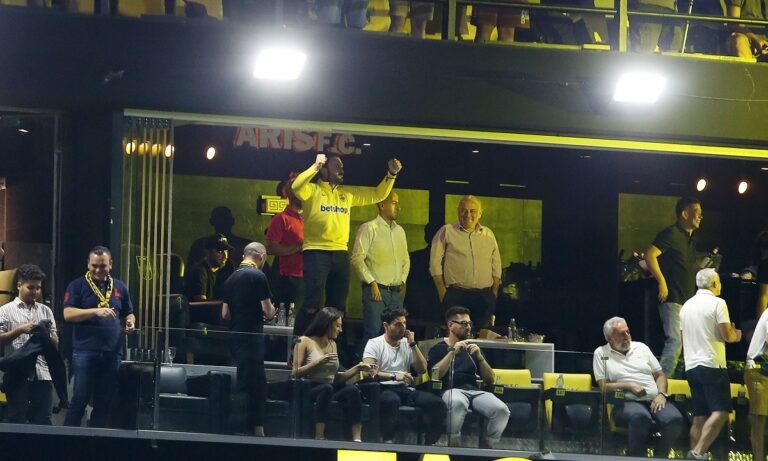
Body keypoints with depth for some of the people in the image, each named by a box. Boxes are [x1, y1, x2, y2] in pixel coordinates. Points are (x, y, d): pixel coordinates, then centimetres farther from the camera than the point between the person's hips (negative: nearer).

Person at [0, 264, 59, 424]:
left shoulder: (45, 311, 15)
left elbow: (55, 343, 14)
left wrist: (46, 335, -6)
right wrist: (20, 330, -14)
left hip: (42, 374, 3)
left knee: (43, 421, 2)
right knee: (17, 420, -1)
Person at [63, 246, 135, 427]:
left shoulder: (119, 288, 15)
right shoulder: (77, 286, 2)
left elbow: (128, 314, 24)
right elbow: (68, 314, -10)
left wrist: (130, 321, -1)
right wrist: (96, 311, -22)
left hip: (112, 352, 4)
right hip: (85, 351, -4)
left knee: (104, 402, 6)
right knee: (80, 398, -6)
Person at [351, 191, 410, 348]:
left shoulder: (400, 231, 17)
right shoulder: (369, 228, -4)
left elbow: (406, 259, 25)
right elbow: (357, 258, -10)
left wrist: (403, 280, 11)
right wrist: (372, 283, -12)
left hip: (397, 292, 6)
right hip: (376, 289, -6)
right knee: (373, 332, -12)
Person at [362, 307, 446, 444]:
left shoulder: (407, 344, 20)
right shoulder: (374, 344, 4)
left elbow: (422, 369, 11)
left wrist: (412, 344, 4)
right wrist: (394, 376, -25)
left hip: (405, 388, 5)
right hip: (384, 388, -5)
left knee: (437, 403, -19)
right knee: (391, 400, -42)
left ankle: (430, 443, -12)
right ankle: (388, 442, -37)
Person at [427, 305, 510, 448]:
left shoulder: (472, 348, 26)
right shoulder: (438, 348, 15)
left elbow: (490, 380, 18)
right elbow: (435, 375, -4)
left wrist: (479, 357, 3)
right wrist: (452, 352, -8)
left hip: (475, 391, 4)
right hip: (452, 390, -4)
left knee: (502, 410, -27)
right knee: (458, 403, -42)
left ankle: (486, 446, -12)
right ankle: (453, 446, -29)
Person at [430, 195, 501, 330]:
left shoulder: (489, 235, 15)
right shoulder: (446, 232, 4)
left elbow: (496, 266, 18)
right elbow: (435, 263, 1)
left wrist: (494, 292, 10)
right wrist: (442, 292, -5)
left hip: (484, 297, 3)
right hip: (456, 295, -3)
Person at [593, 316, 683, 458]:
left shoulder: (641, 347, 22)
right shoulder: (601, 353, 11)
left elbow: (660, 375, 22)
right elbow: (603, 386, 2)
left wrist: (661, 394, 2)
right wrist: (629, 386, -10)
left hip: (654, 400, 4)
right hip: (627, 402, -4)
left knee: (675, 419, -29)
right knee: (640, 416, -41)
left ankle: (660, 456, -11)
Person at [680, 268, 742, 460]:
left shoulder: (686, 306, 15)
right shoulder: (717, 303, -6)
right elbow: (728, 335, -10)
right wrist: (736, 335, 12)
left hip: (691, 365, 8)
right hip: (712, 365, -8)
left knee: (700, 416, 9)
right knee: (720, 412, -11)